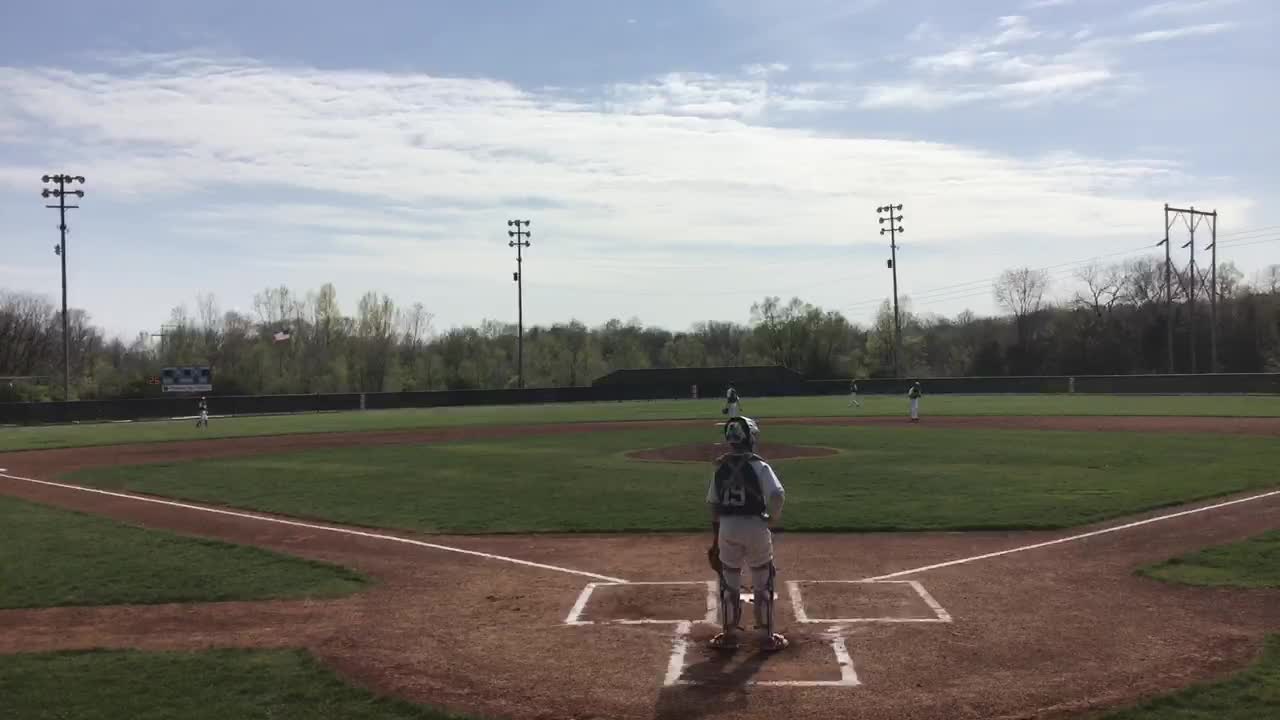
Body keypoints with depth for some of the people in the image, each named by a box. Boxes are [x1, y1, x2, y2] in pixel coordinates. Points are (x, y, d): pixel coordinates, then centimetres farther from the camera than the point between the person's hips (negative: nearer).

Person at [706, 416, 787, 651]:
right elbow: (778, 495, -22)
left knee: (729, 583, 17)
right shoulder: (758, 466, -9)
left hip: (728, 528, 3)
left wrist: (715, 540, 17)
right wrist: (772, 519, -3)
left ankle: (729, 634, 24)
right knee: (763, 584, 13)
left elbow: (714, 505, 8)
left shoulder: (721, 466, 3)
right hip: (755, 526, -3)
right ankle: (767, 636, 19)